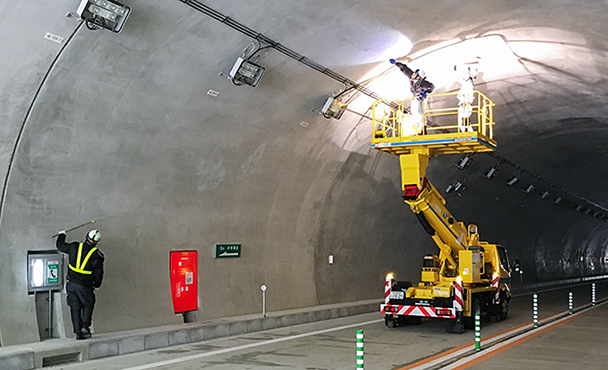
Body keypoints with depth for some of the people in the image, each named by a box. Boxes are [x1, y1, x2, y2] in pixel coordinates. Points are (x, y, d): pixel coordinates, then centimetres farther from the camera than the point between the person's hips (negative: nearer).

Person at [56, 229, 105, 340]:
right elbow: (98, 274, -4)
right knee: (88, 305, 17)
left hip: (71, 284, 3)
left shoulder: (75, 247, -5)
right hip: (85, 286, -3)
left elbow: (60, 246, 13)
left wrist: (62, 235, 31)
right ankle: (85, 326, 1)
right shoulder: (97, 255, -11)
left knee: (75, 307, 11)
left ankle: (78, 332, 12)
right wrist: (96, 286, 13)